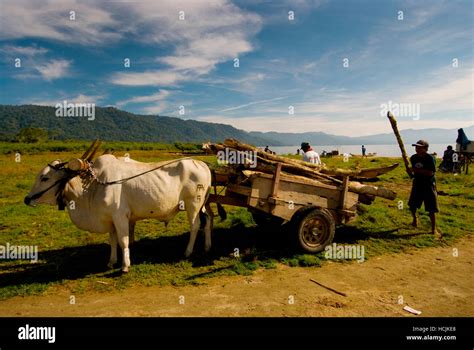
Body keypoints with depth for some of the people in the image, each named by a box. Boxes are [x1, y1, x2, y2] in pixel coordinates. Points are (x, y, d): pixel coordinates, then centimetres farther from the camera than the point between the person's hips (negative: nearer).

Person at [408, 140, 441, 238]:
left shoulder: (430, 158, -15)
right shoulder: (413, 158, 3)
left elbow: (431, 172, -23)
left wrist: (418, 170, -24)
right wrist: (412, 172, -1)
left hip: (428, 185, -5)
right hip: (417, 183, 5)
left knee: (431, 209, -1)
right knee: (412, 205, 13)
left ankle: (434, 229, 11)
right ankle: (415, 218, 44)